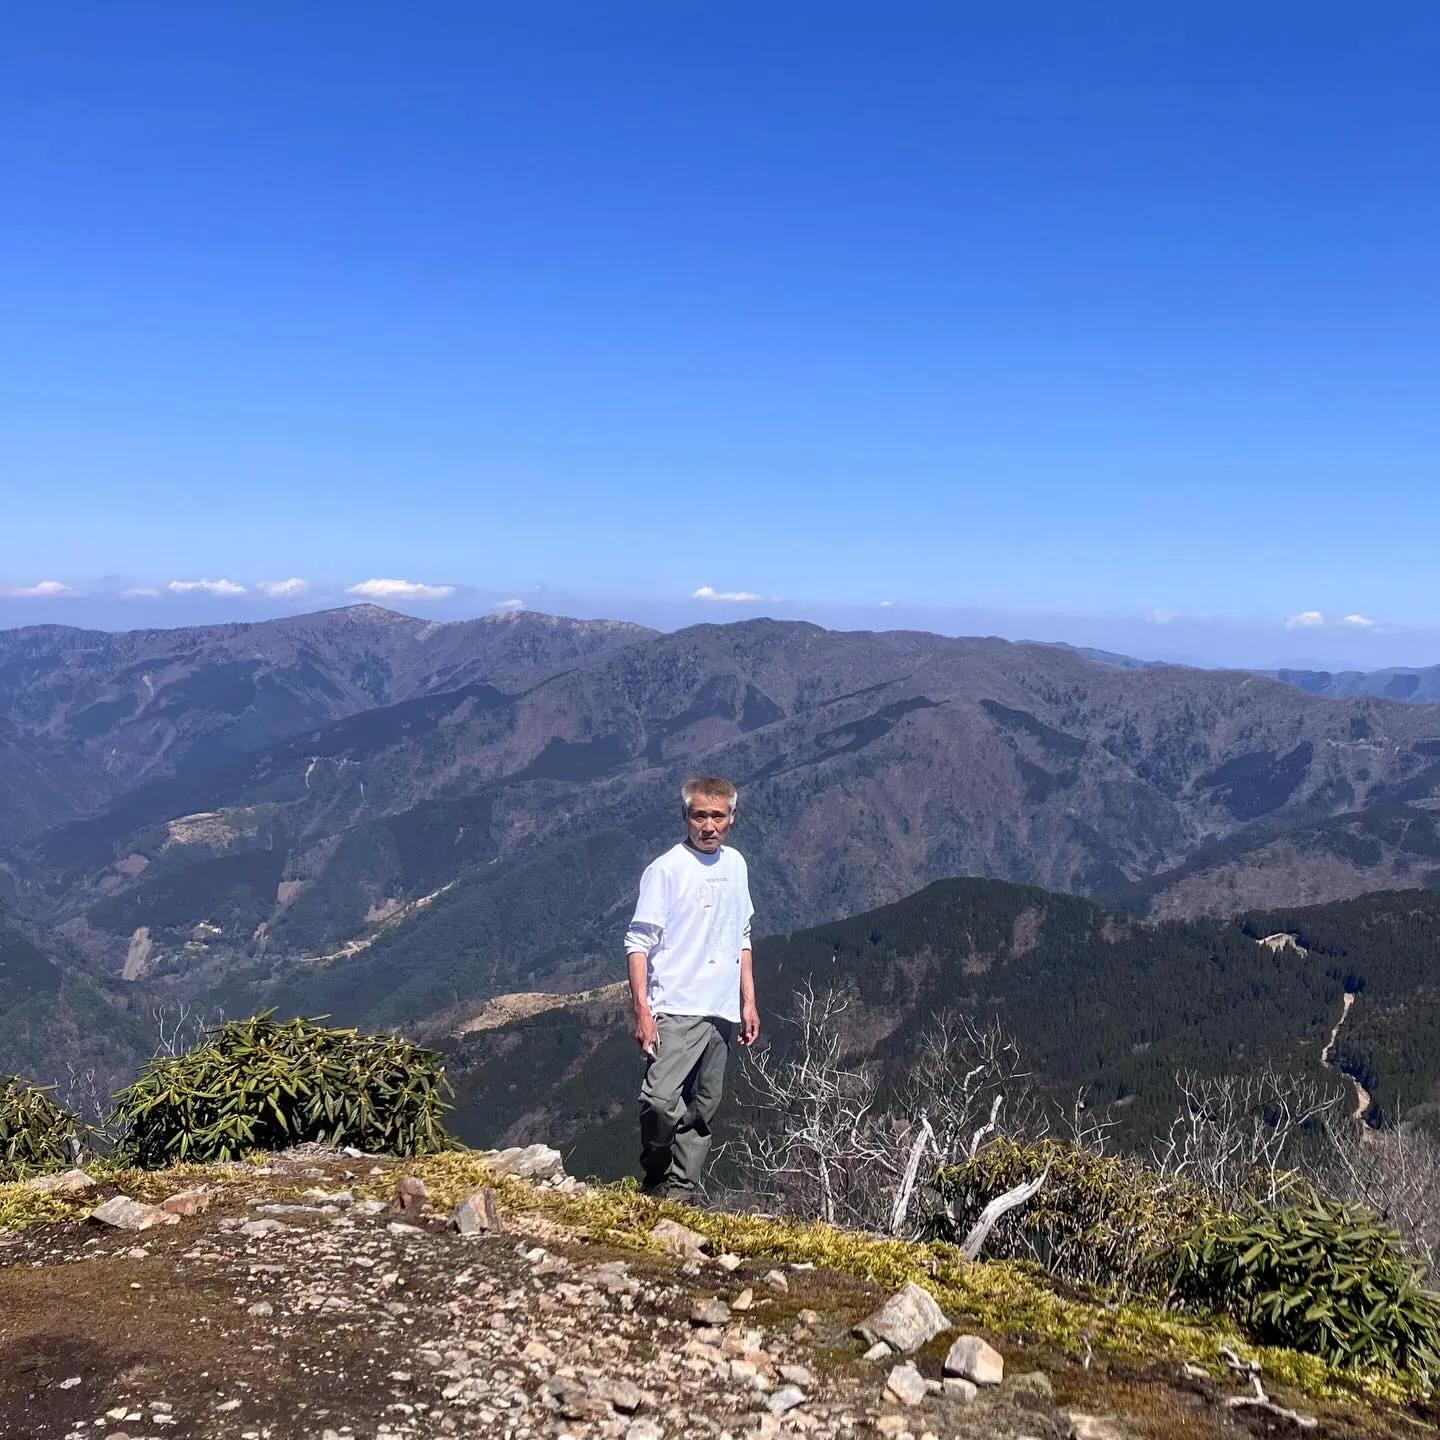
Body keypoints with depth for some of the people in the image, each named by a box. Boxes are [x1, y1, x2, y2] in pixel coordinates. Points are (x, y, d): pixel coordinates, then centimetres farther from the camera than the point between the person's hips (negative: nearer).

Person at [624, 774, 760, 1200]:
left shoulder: (735, 865, 12)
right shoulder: (666, 870, -8)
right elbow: (638, 943, -9)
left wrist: (748, 1001, 17)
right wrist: (642, 1010, -16)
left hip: (723, 1012, 6)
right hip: (677, 1009, -6)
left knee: (702, 1108, 10)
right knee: (661, 1099, -18)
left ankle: (682, 1189, 20)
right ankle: (656, 1179, 5)